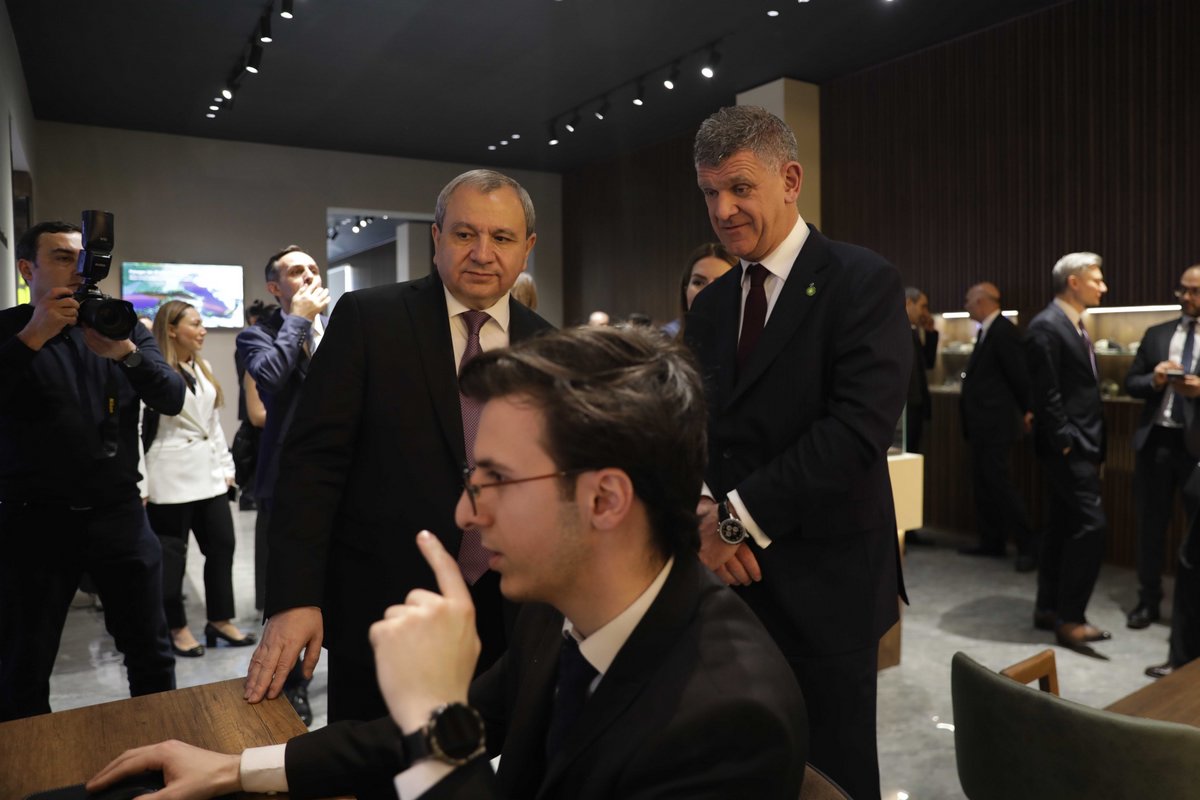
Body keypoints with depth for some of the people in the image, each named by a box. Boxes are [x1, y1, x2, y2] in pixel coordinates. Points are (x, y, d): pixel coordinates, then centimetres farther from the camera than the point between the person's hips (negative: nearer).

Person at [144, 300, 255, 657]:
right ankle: (178, 628, 19)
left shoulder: (202, 368, 13)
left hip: (208, 473, 8)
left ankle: (220, 621, 21)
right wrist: (139, 485, -15)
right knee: (171, 554, 5)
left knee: (222, 545, 9)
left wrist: (226, 466, 14)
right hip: (171, 476, -7)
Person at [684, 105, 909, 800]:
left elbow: (859, 428, -20)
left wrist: (743, 514, -17)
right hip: (730, 571, 5)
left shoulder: (865, 282, -9)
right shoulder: (710, 305, 10)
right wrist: (705, 513, -9)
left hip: (824, 579, -5)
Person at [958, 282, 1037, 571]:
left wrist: (1028, 411, -9)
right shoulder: (986, 331, 14)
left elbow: (1020, 375, -16)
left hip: (996, 422, -10)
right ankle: (991, 541, 21)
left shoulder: (1004, 331, -16)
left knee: (998, 481, -7)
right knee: (983, 481, 13)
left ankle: (1028, 545, 1)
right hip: (983, 422, 10)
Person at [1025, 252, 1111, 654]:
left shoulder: (1076, 325, 16)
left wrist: (1094, 445, 15)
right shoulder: (1046, 326, -14)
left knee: (1062, 526, 12)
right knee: (1091, 524, -11)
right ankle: (1069, 618, -3)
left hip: (1081, 444, 10)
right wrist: (1067, 442, -18)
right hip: (1067, 446, -10)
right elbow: (1047, 394, -18)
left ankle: (1048, 608, 21)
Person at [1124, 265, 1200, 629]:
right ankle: (1148, 599, 23)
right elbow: (1131, 383, 9)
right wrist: (1154, 380, -10)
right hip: (1156, 439, 3)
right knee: (1150, 523, 10)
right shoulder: (1156, 334, 11)